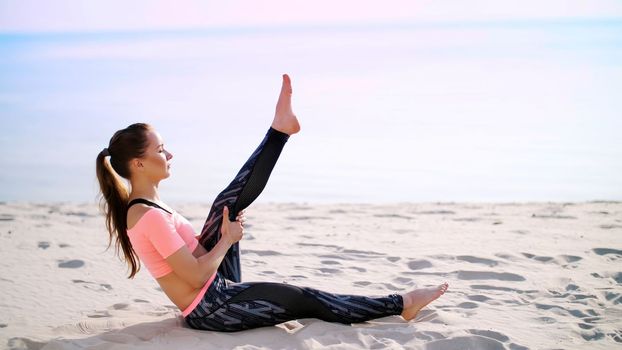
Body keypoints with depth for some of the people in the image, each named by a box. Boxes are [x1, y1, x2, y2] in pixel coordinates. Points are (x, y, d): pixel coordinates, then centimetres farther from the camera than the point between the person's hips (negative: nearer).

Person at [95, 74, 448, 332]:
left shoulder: (140, 206, 6)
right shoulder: (149, 216, -25)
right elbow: (196, 276, -24)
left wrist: (221, 230, 6)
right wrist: (228, 239, -12)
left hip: (214, 291, 9)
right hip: (210, 307, -9)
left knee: (228, 203, 3)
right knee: (306, 300, -4)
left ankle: (280, 128, 11)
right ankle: (401, 303, 6)